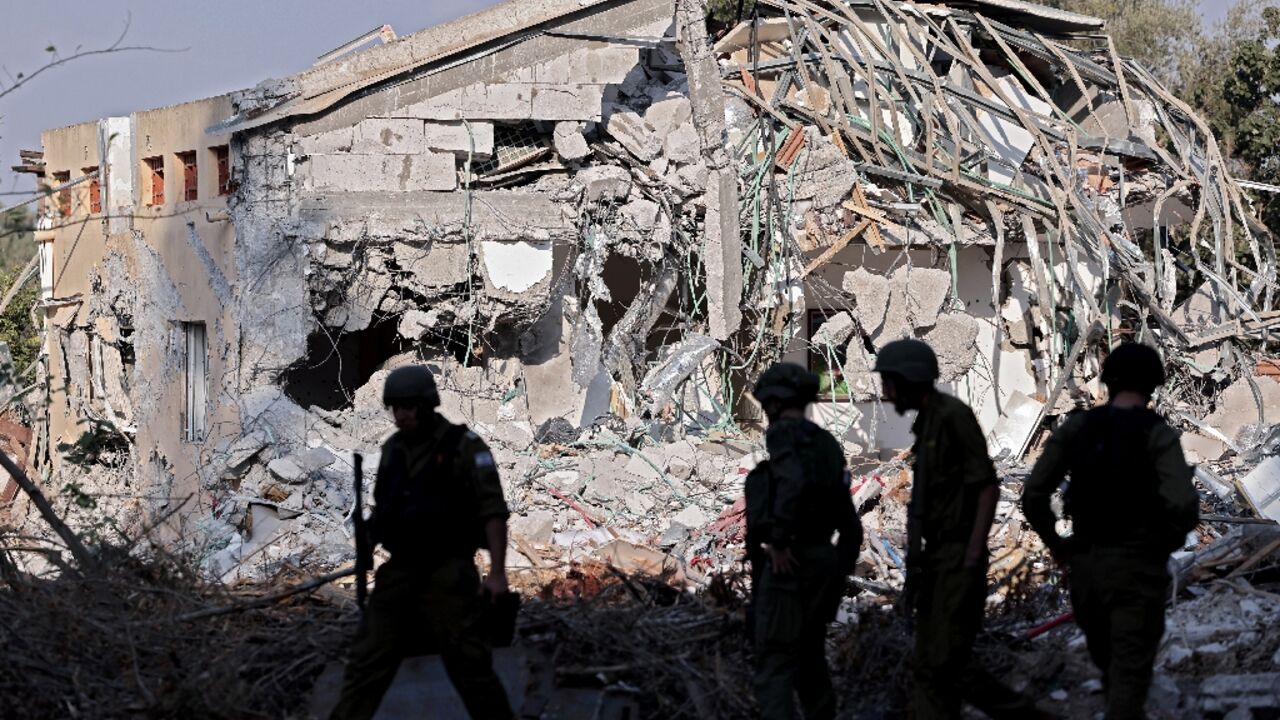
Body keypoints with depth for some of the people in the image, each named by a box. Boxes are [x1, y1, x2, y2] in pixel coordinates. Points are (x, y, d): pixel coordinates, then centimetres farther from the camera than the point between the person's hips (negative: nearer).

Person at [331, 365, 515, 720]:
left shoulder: (463, 446, -8)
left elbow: (493, 510, -12)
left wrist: (497, 572, -20)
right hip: (398, 573, 6)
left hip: (448, 574, -5)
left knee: (470, 665, -5)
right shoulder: (392, 450, 11)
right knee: (366, 664, 3)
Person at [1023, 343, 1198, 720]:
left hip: (1085, 565, 4)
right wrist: (1168, 542, -2)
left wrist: (1053, 542, 14)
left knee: (1109, 665, 25)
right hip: (1138, 568, -4)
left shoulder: (1076, 427, 1)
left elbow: (1033, 495, -3)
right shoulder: (1158, 434, -10)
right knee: (1129, 677, -2)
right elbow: (1184, 506, -23)